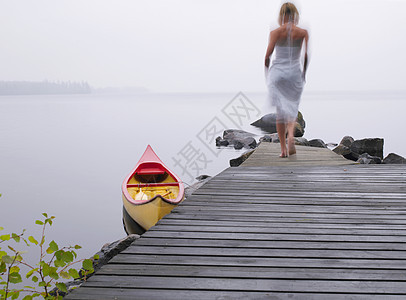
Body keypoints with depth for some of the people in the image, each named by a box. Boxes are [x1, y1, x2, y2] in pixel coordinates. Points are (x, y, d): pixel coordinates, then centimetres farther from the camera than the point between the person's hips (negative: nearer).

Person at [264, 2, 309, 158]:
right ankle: (291, 135, -18)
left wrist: (267, 74, 8)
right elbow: (307, 55, -3)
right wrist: (304, 73, 12)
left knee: (280, 110, 8)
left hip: (277, 73, 0)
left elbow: (268, 55, -7)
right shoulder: (303, 33, 0)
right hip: (295, 72, 0)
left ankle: (283, 148, 6)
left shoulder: (275, 32, -3)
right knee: (292, 107, 13)